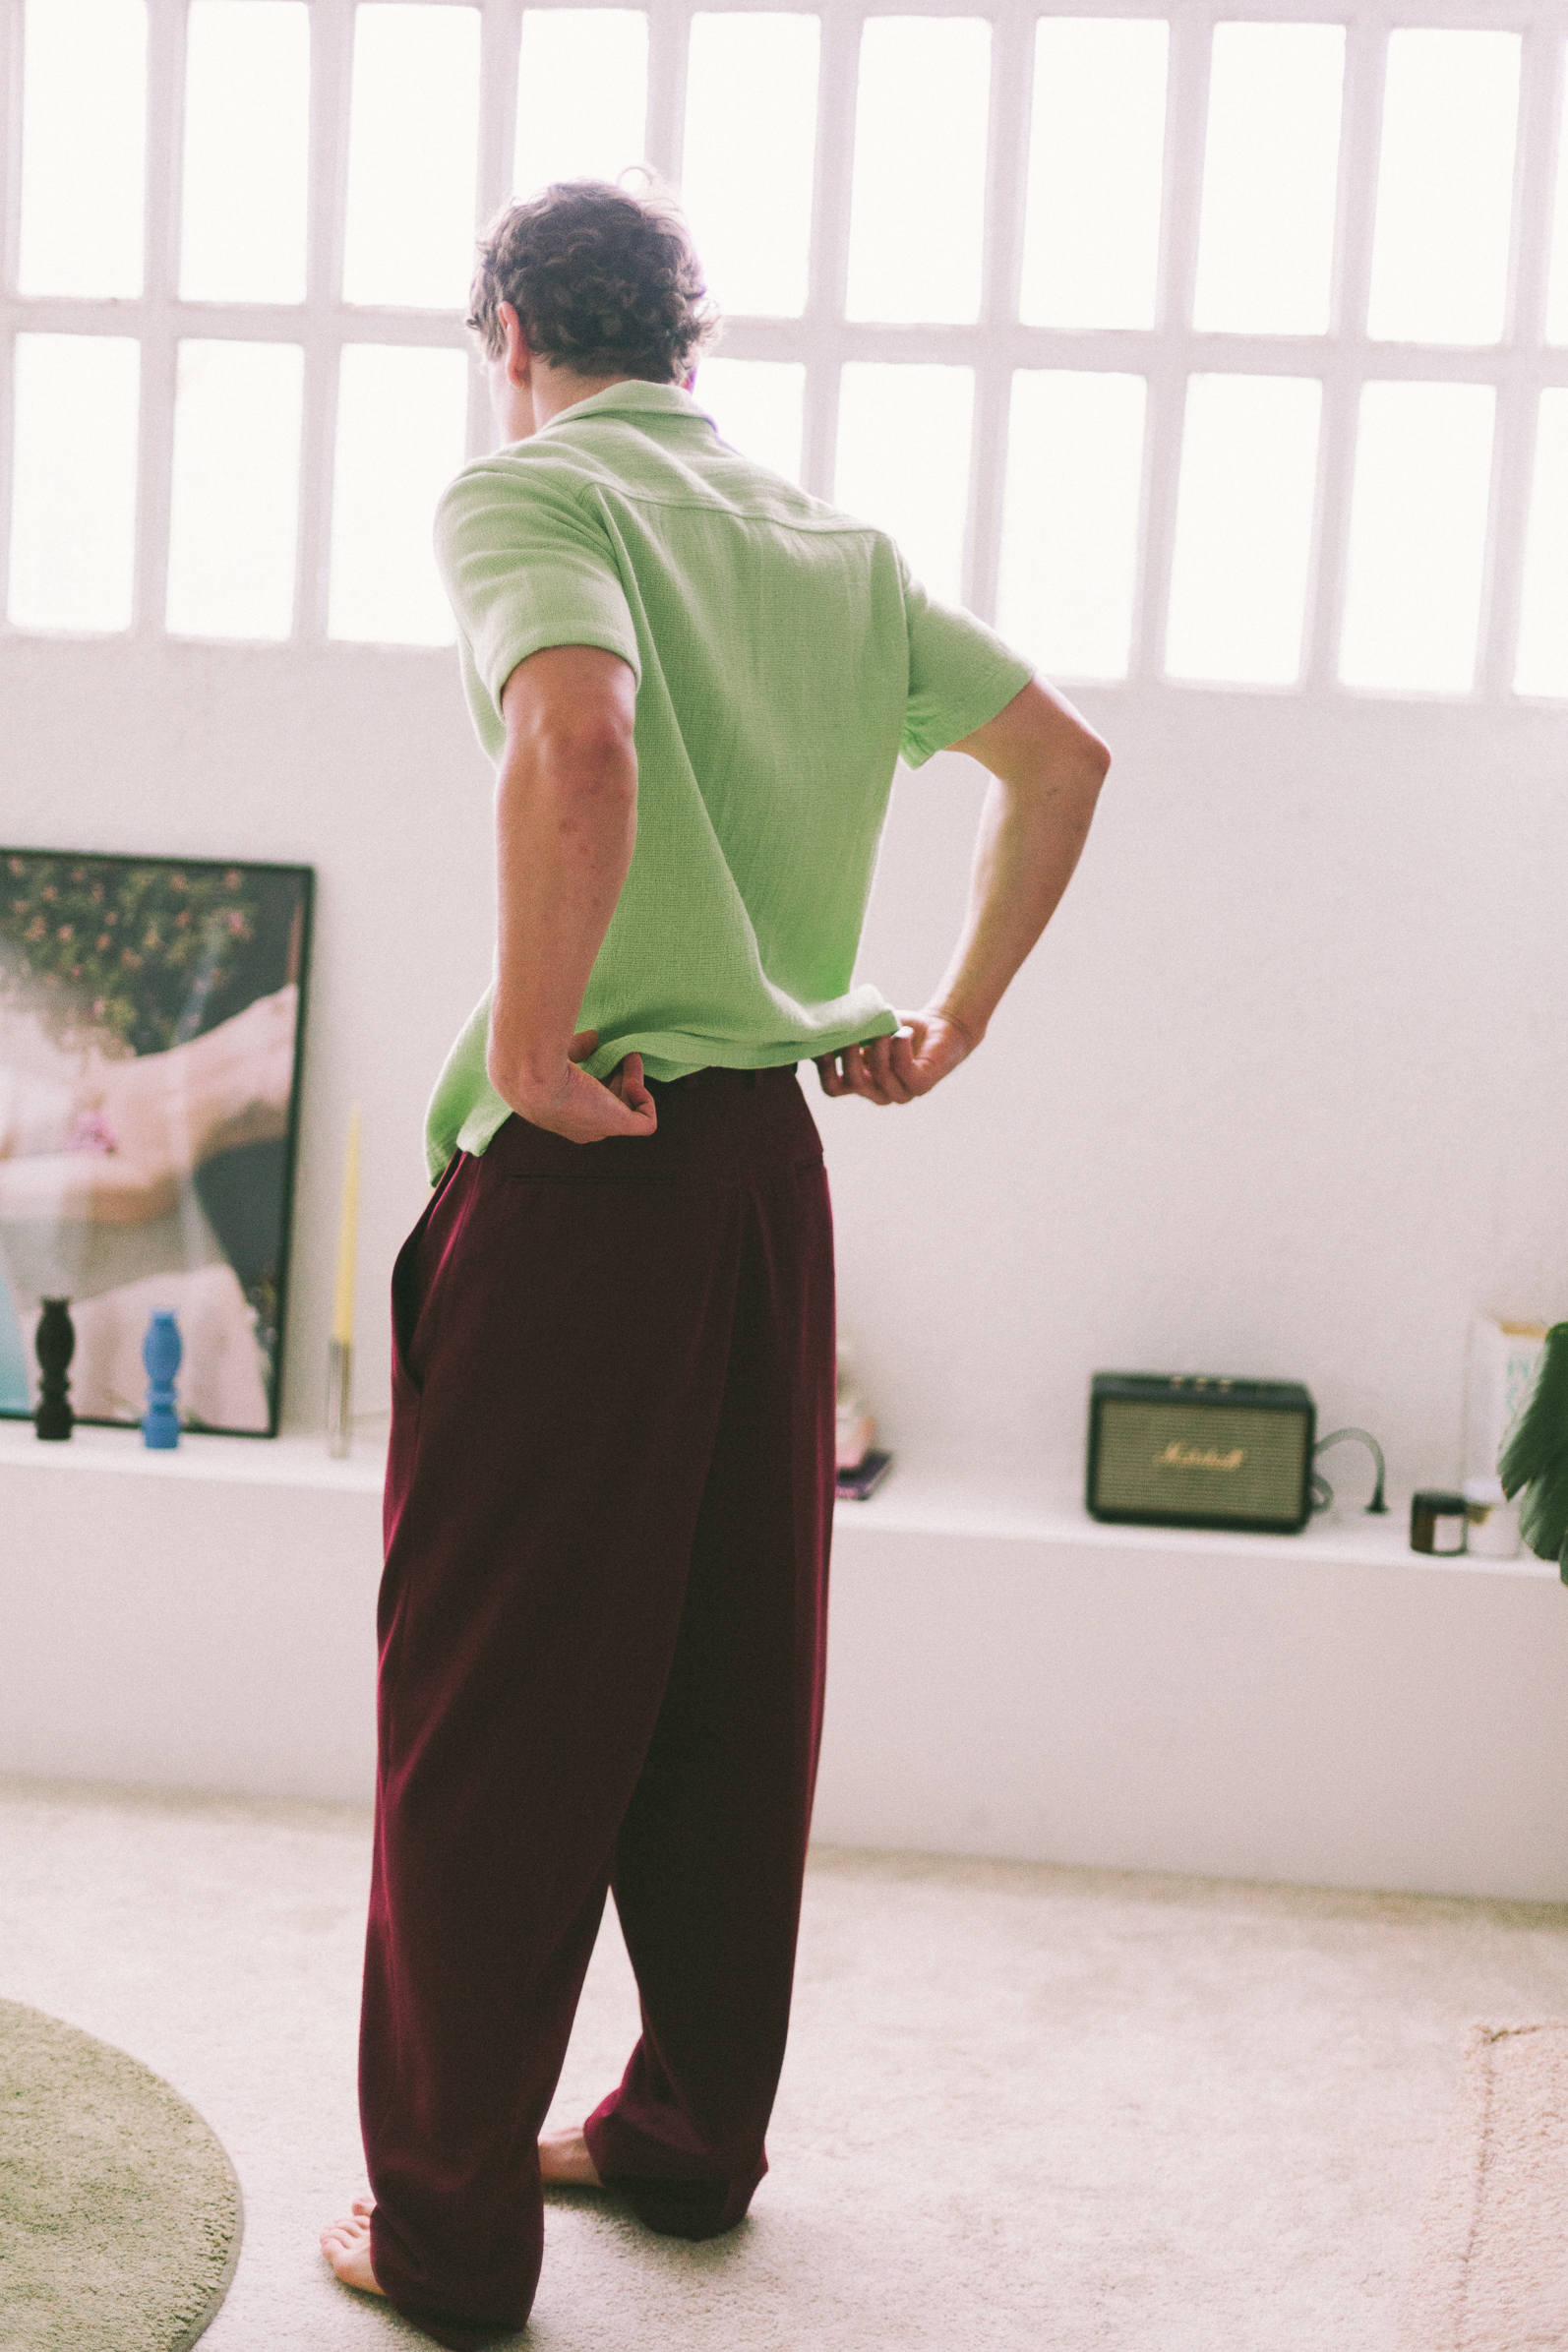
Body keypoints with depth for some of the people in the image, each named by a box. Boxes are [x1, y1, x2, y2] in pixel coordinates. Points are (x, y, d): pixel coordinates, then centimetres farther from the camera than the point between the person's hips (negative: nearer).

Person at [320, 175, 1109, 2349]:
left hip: (583, 1168, -7)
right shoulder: (838, 541, 15)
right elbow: (1062, 757, 18)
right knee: (729, 1681, 15)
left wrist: (528, 1045, -19)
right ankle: (691, 2136, 28)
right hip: (773, 1162, 7)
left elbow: (579, 738, -28)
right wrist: (957, 1023, 20)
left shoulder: (526, 492, -7)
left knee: (494, 1701, 2)